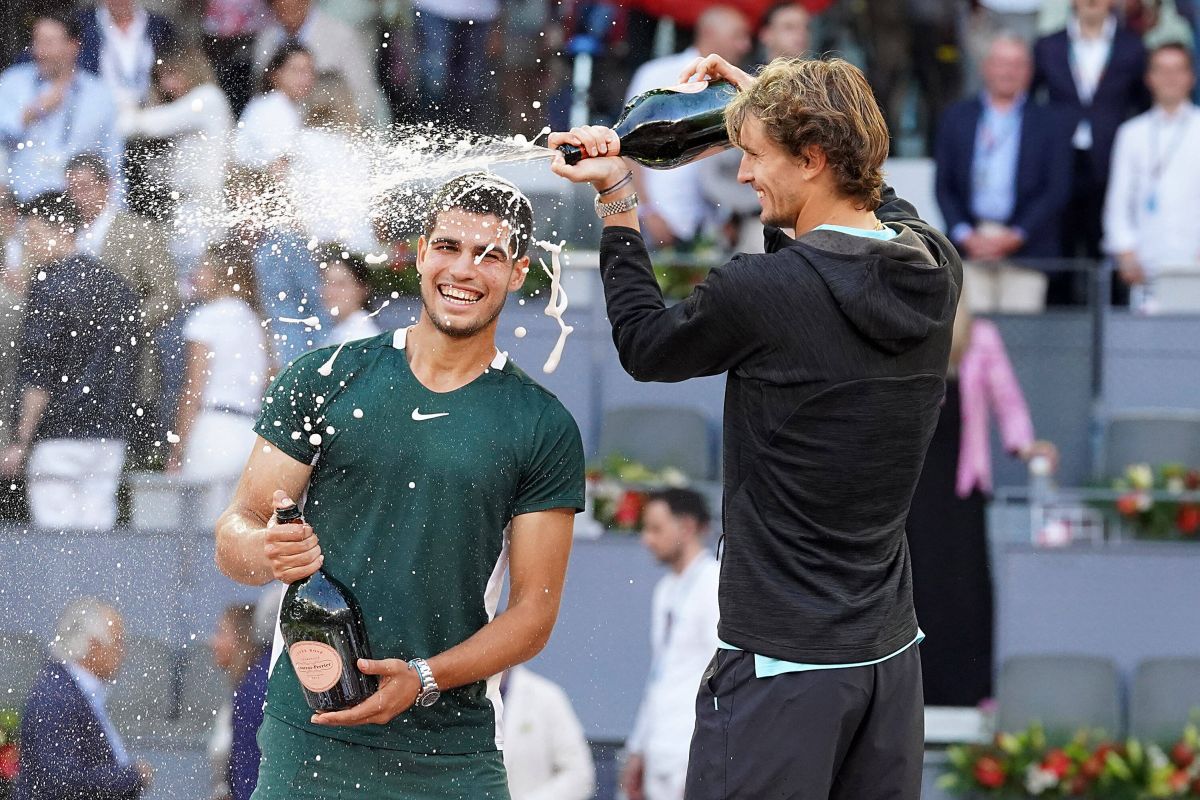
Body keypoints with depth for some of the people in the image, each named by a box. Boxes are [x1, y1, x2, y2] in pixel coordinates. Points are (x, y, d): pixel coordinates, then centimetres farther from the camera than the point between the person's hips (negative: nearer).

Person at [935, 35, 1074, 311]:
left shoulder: (1047, 122, 7)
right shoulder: (957, 117, 13)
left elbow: (1057, 189, 2)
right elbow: (944, 185, 10)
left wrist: (1016, 236, -8)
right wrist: (964, 234, -4)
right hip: (970, 244, 1)